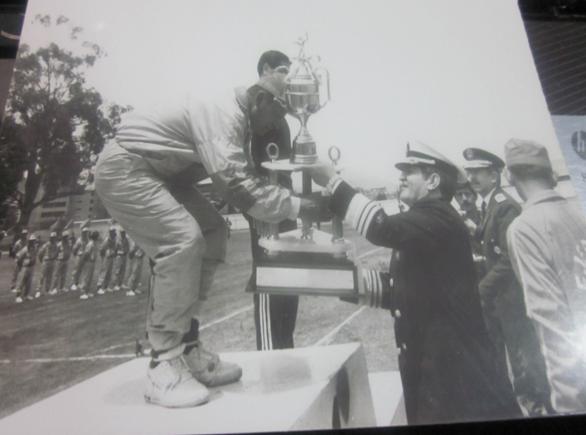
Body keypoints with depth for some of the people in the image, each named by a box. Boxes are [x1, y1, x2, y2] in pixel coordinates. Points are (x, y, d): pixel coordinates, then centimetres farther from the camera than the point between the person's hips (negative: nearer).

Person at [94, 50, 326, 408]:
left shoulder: (238, 121, 9)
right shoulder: (223, 113, -24)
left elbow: (246, 176, 11)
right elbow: (235, 183, -33)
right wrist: (297, 207, -27)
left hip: (157, 174, 10)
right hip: (124, 168, -10)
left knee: (212, 233, 3)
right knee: (183, 239, -24)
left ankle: (187, 349, 6)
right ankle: (165, 367, -16)